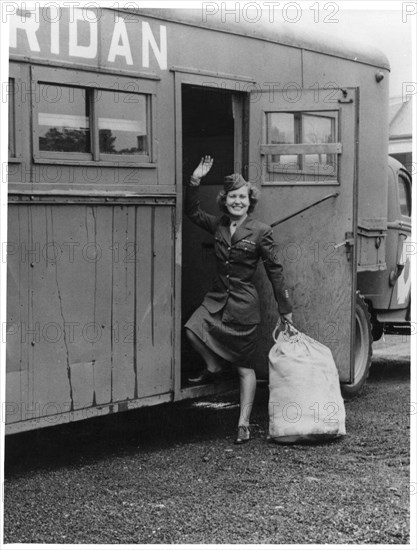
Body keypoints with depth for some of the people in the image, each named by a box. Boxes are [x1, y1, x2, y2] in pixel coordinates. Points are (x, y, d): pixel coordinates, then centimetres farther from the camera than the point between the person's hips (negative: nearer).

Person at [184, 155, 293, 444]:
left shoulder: (261, 232, -7)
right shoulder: (219, 225, 7)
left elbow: (275, 271, -4)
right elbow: (193, 212, 17)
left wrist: (285, 310, -3)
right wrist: (195, 181, 2)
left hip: (243, 303, -5)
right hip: (218, 297, 5)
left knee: (245, 366, 1)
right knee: (193, 329, -23)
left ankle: (244, 424, 10)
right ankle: (213, 367, 8)